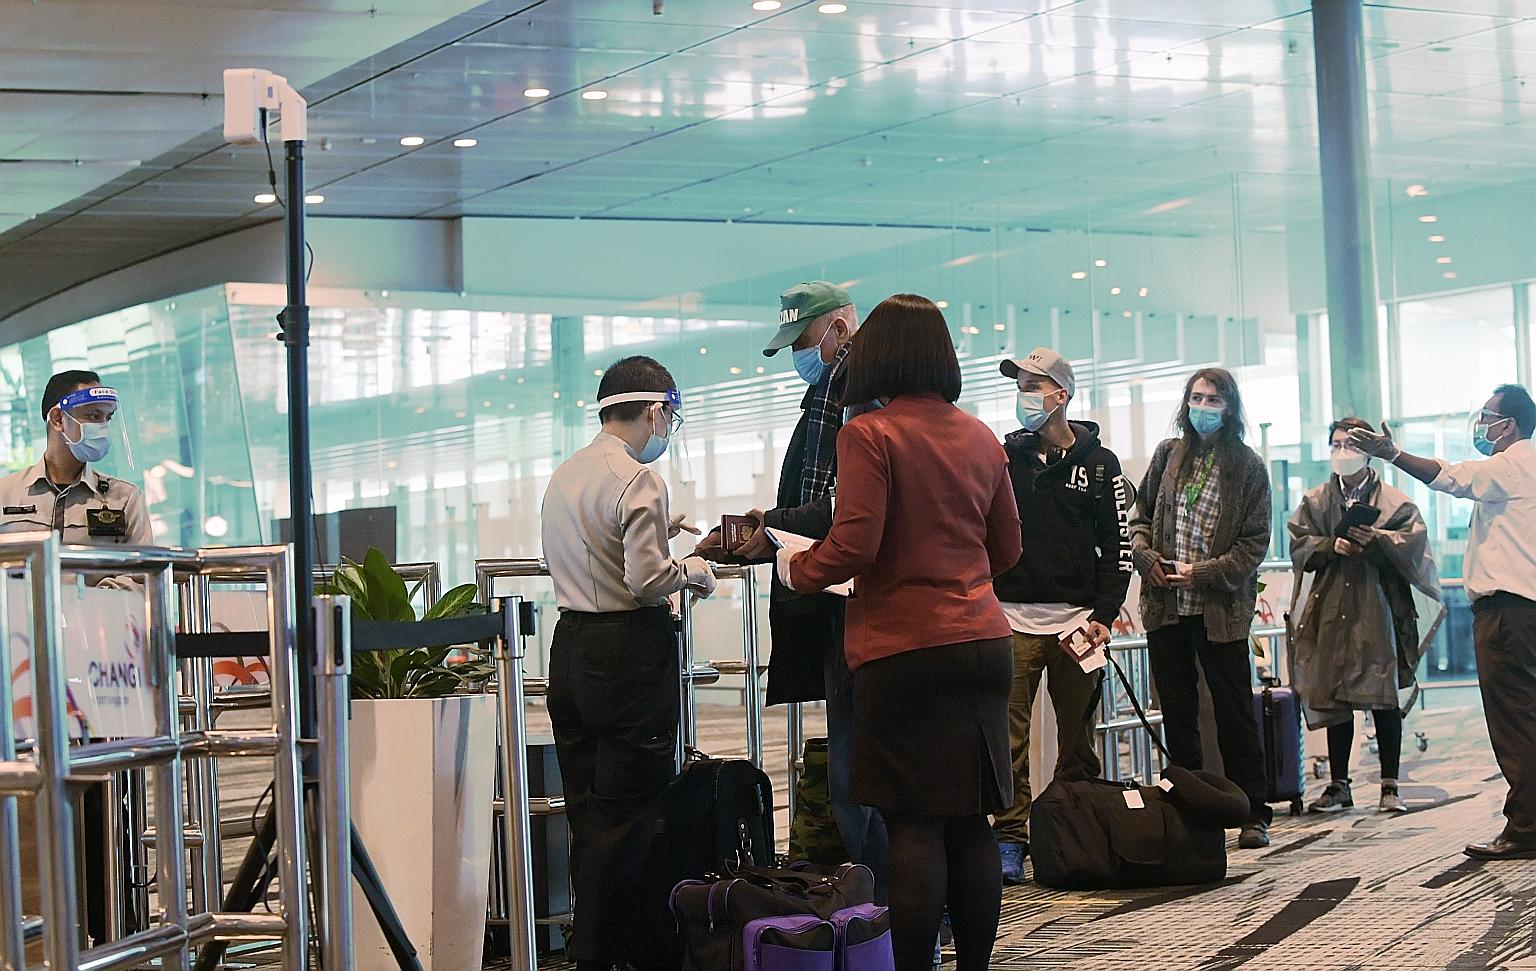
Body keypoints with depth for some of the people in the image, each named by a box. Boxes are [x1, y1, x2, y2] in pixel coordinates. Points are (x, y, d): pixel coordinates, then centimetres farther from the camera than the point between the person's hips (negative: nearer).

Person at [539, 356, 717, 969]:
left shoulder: (564, 476, 12)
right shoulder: (638, 479, -13)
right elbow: (649, 579, -20)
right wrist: (695, 571, -1)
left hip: (570, 648, 9)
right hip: (630, 653, -8)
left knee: (588, 811, 12)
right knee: (626, 812, -2)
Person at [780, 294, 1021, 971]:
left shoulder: (869, 434, -8)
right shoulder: (981, 438, 11)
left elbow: (853, 545, -15)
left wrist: (795, 569, 3)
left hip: (904, 648, -6)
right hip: (982, 644, 6)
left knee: (914, 825, -4)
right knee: (970, 820, 9)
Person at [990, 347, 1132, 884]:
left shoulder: (1098, 463, 7)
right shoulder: (1003, 455, 10)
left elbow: (1118, 546, 5)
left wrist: (1104, 615, -4)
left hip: (1076, 618, 0)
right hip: (1013, 617, 1)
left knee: (1078, 737, 4)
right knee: (1009, 734, -6)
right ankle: (1009, 838, -4)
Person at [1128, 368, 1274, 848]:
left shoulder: (1247, 466, -1)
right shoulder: (1168, 454, 10)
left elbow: (1255, 542, -4)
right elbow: (1140, 516, 15)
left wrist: (1204, 572, -14)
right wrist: (1146, 556, -4)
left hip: (1221, 609, -4)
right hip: (1166, 606, 4)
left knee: (1235, 713, 0)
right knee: (1177, 713, 9)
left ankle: (1253, 815, 6)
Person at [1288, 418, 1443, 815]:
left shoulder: (1393, 502, 5)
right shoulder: (1315, 502, 13)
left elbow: (1414, 541, -7)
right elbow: (1299, 545, 4)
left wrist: (1376, 540, -21)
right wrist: (1332, 545, -13)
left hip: (1376, 606, -2)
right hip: (1329, 607, 3)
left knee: (1383, 698, -2)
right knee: (1333, 697, 5)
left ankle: (1390, 786, 5)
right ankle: (1338, 785, 12)